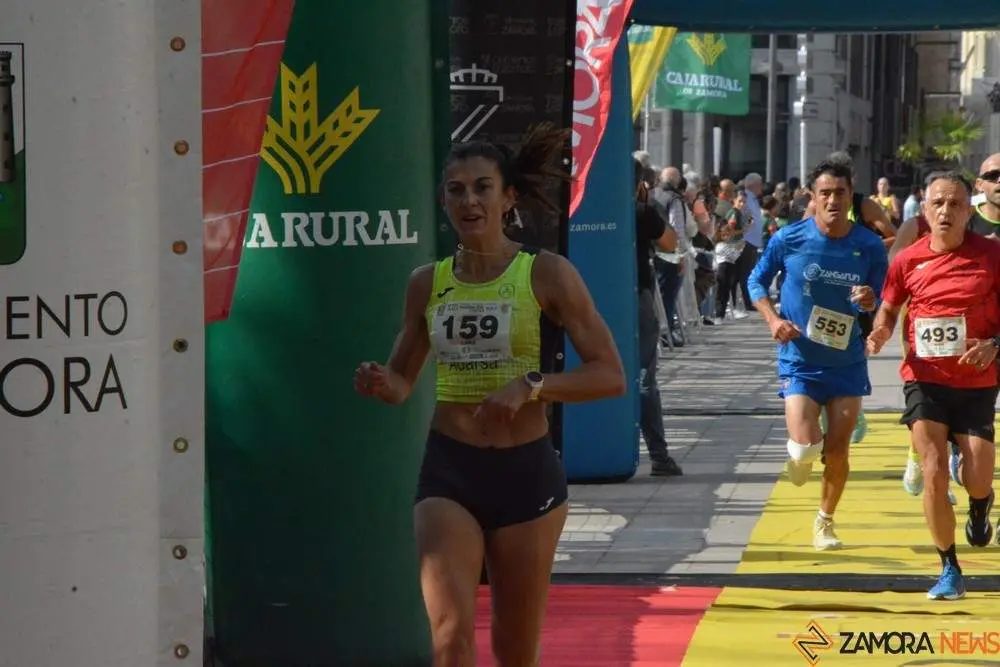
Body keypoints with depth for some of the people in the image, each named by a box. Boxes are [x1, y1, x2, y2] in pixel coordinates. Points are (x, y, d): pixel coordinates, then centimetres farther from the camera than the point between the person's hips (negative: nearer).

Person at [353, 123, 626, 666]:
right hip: (448, 470, 1)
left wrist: (529, 386, -23)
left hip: (526, 472, -1)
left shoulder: (546, 275, -6)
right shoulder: (427, 283, 4)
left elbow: (610, 375, -9)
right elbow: (403, 381, 16)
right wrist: (381, 385, -7)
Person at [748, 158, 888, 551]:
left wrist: (870, 301, -21)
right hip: (800, 361, -2)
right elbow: (757, 281, 5)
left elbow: (880, 303, 3)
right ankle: (799, 454, 23)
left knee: (838, 449, 4)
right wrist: (773, 320, -11)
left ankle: (825, 522, 28)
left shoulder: (869, 246, -6)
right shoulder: (789, 239, -9)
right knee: (806, 447, -16)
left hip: (847, 362, 2)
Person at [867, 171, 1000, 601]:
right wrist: (881, 331, -7)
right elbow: (889, 307, 15)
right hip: (924, 379, 1)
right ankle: (949, 572, 6)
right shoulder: (908, 260, 0)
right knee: (934, 474, -9)